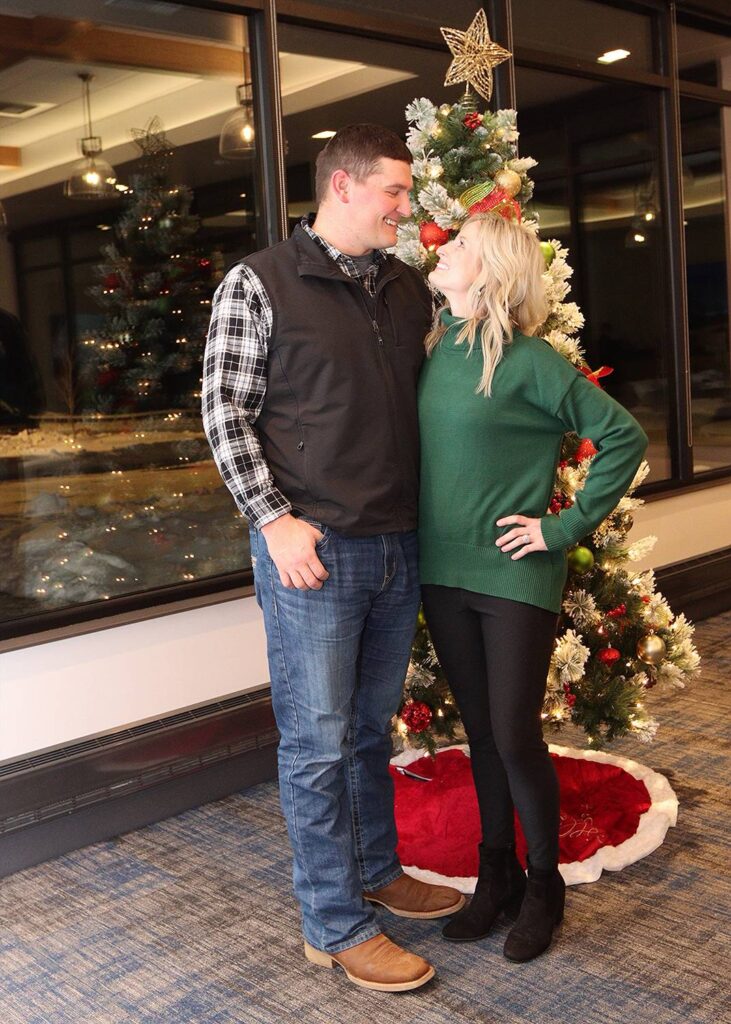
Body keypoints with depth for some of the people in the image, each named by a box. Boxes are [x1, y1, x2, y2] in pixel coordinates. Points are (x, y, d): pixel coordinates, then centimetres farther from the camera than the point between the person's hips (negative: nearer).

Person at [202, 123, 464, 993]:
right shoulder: (259, 283, -6)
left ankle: (377, 871, 37)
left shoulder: (408, 289, 11)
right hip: (312, 548, -6)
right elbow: (225, 410, -7)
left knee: (371, 726, 19)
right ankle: (334, 926, 16)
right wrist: (274, 519, -14)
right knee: (318, 741, 3)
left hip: (396, 546, 6)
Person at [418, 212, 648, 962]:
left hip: (513, 576, -5)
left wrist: (568, 525, -12)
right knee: (480, 732, 14)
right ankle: (496, 877, 30)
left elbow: (623, 437, -11)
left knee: (515, 737, 0)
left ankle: (543, 887, 22)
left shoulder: (527, 360, -12)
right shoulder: (435, 351, 5)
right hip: (443, 572, 5)